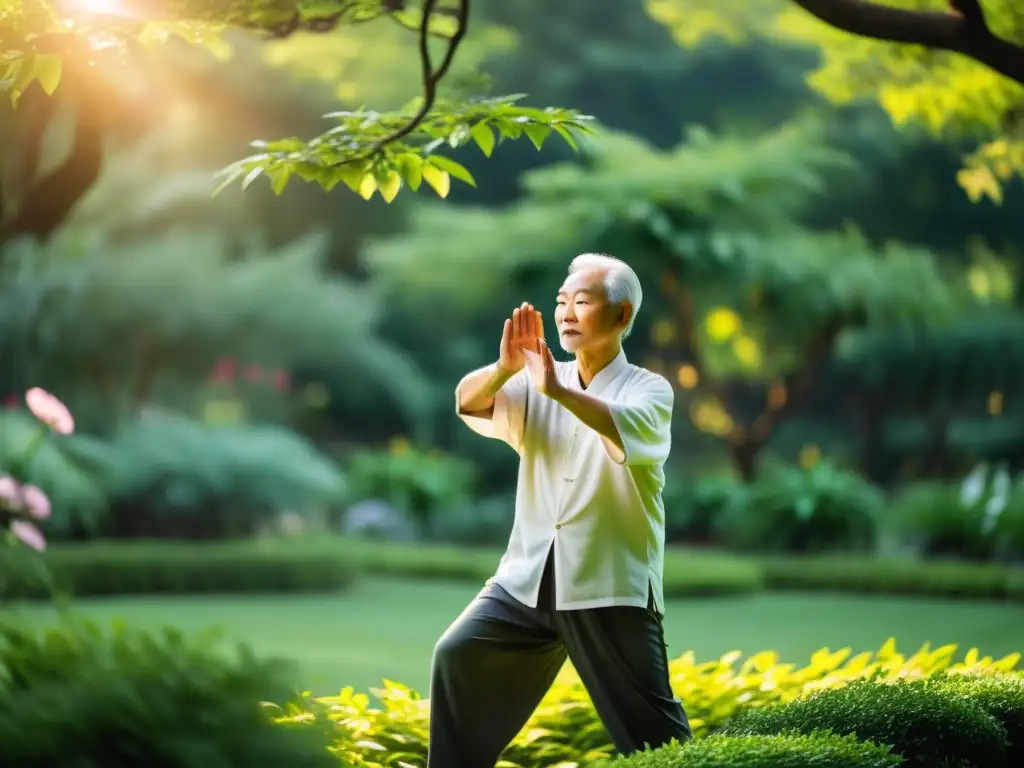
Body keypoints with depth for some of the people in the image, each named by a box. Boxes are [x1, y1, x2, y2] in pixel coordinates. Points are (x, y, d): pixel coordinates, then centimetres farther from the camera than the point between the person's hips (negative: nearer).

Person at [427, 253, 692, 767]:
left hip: (611, 585, -4)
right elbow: (468, 402, -7)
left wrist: (559, 390, -42)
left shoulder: (649, 390, -3)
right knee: (459, 657, -2)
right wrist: (504, 368, -28)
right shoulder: (537, 386, 10)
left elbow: (629, 428, -27)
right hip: (529, 578, 5)